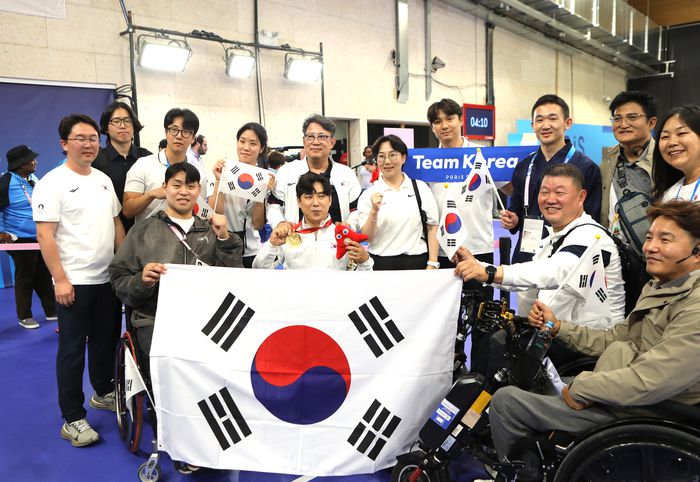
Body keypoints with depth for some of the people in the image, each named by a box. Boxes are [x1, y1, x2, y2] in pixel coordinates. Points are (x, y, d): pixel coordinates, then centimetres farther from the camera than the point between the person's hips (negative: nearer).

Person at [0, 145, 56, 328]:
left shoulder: (34, 179, 8)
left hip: (42, 238, 7)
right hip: (21, 240, -7)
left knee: (45, 276, 13)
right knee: (25, 278, 4)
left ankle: (51, 311, 24)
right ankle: (24, 316, 18)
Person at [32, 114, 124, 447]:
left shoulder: (104, 180, 9)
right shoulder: (52, 183, -10)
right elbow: (44, 235, -14)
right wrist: (60, 280, -18)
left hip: (109, 278, 7)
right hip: (74, 283, -6)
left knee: (107, 339, 18)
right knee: (72, 349, 3)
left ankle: (103, 393, 38)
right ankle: (72, 419, 14)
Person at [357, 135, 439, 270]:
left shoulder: (420, 188, 2)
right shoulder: (368, 195, 0)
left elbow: (432, 227, 2)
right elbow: (365, 238, -3)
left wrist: (432, 264, -4)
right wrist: (374, 211, -17)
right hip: (381, 264, 0)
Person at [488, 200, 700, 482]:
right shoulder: (658, 289, 11)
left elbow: (650, 382, -29)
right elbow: (614, 339, 15)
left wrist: (579, 389, -18)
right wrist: (558, 327, 5)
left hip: (635, 413, -10)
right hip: (623, 392, 10)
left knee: (505, 401, -11)